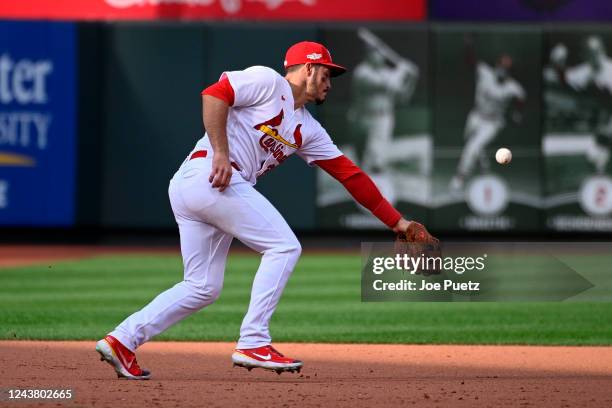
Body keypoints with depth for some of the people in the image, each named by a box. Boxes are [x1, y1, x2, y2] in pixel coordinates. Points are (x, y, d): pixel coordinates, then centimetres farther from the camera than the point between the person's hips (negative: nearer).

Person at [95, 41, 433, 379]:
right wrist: (220, 153, -21)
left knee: (202, 288, 7)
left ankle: (123, 340, 3)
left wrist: (397, 222, 19)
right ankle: (253, 343, -10)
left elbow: (349, 174, 22)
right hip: (207, 175, -9)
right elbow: (214, 95, -13)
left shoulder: (308, 130, 23)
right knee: (284, 247, -8)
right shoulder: (267, 81, 0)